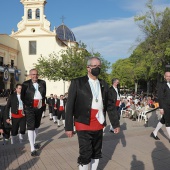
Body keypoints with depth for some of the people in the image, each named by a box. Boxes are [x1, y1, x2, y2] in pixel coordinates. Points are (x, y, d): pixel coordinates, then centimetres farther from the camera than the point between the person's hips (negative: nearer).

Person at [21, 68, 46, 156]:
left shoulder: (42, 83, 2)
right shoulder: (26, 84, -6)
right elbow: (22, 96, 1)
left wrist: (43, 102, 6)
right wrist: (26, 104, 0)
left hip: (39, 108, 4)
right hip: (29, 108, -4)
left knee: (37, 125, 18)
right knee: (30, 127, -6)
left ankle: (34, 142, 38)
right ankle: (32, 149, -4)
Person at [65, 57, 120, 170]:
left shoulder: (104, 84, 9)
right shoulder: (77, 83, -5)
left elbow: (109, 106, 12)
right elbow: (70, 106, -6)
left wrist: (116, 123, 11)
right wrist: (69, 127, -9)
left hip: (99, 125, 5)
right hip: (84, 125, -4)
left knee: (97, 153, 15)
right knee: (85, 154, -3)